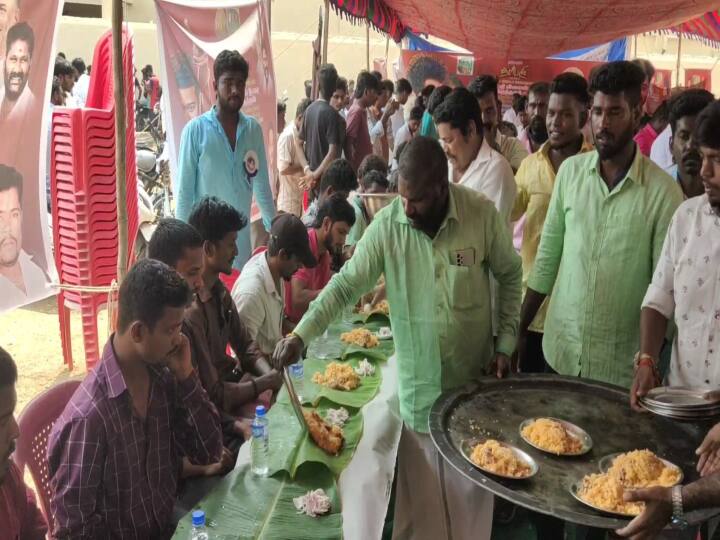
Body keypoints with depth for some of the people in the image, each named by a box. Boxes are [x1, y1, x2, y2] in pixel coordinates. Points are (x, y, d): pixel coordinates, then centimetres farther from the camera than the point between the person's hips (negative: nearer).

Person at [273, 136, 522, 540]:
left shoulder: (483, 214, -12)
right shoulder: (387, 225, -10)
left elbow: (511, 276, 2)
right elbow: (346, 286, -6)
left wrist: (506, 342, -2)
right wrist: (301, 335, -15)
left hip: (474, 378, 0)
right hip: (417, 385, 1)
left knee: (472, 489, 14)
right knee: (420, 494, 11)